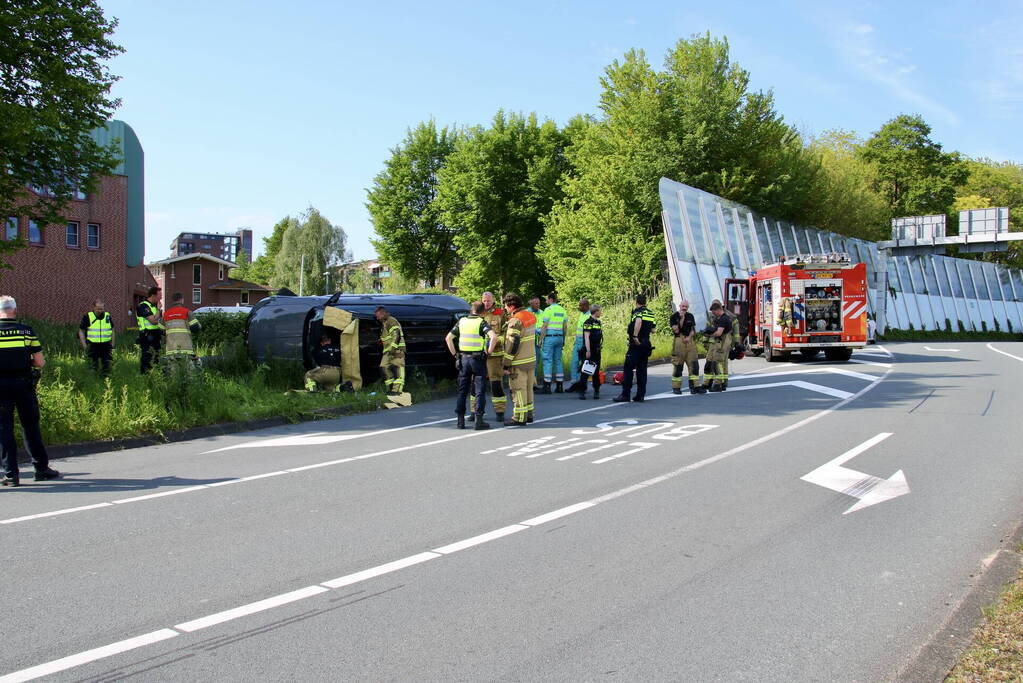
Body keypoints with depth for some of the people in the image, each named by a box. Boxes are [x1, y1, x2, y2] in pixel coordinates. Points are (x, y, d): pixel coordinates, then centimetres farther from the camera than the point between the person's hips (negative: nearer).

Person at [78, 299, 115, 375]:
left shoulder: (108, 316, 6)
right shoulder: (87, 317, -3)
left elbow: (112, 331, 15)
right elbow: (81, 331, 2)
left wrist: (112, 345, 10)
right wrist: (84, 346, -6)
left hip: (106, 346, 2)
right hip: (92, 346, -2)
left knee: (106, 367, 4)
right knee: (93, 367, 4)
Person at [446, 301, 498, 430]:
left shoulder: (461, 321, 7)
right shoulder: (482, 322, -7)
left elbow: (448, 338, 8)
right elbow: (494, 336, -23)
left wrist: (455, 354, 11)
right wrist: (489, 351, -10)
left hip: (463, 359, 4)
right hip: (478, 359, -4)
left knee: (462, 391, 12)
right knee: (480, 391, 3)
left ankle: (460, 420, 12)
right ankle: (479, 420, 0)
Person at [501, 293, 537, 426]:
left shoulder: (515, 321, -18)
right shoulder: (530, 316, 10)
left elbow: (512, 344, -20)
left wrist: (506, 365, -16)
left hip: (519, 363, -9)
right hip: (531, 360, 9)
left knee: (518, 390, -2)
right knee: (528, 389, 16)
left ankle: (519, 418, 2)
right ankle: (529, 414, 25)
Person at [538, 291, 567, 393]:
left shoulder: (548, 309, -8)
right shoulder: (563, 310, 11)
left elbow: (544, 326, -11)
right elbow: (565, 327, 13)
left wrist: (541, 339, -6)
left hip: (549, 337, -6)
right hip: (559, 337, 6)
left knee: (547, 361, -4)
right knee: (558, 361, 11)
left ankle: (547, 386, -6)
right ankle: (559, 386, 12)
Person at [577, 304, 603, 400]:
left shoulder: (598, 322, 15)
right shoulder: (588, 322, -10)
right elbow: (586, 337, -16)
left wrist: (600, 346, 21)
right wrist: (588, 350, -21)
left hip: (597, 351, 8)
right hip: (589, 351, -8)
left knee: (596, 372, 10)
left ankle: (596, 391, 16)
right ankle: (581, 392, -2)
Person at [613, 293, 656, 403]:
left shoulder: (637, 311, -8)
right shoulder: (651, 313, 14)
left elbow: (638, 321, -30)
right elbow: (653, 329, 18)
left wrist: (635, 335, -26)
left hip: (636, 344, -7)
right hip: (646, 344, 7)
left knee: (628, 368, -3)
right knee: (642, 369, 9)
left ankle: (626, 394, -5)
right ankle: (641, 395, 7)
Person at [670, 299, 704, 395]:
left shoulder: (690, 316, 14)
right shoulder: (674, 316, -1)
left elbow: (693, 329, 12)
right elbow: (676, 330, -11)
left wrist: (689, 337, -6)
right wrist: (682, 319, -16)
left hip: (690, 341, 4)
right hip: (679, 341, -4)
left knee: (694, 364, -2)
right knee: (678, 365, -1)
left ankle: (695, 386, -2)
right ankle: (676, 387, 7)